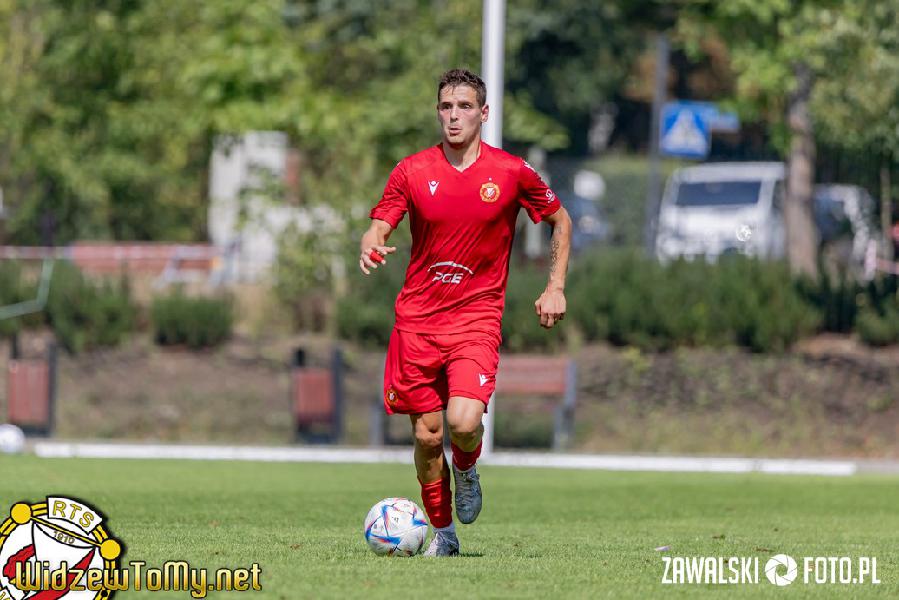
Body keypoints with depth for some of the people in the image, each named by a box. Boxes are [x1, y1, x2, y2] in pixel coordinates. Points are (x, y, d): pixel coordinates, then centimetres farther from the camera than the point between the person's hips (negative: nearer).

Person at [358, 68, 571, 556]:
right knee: (426, 434, 2)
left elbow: (560, 221, 13)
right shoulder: (412, 171, 0)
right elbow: (378, 228, 1)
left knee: (464, 421, -21)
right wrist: (370, 248, -23)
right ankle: (442, 532, 21)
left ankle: (466, 472, 15)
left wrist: (555, 287, 6)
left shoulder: (512, 173, -2)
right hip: (417, 318, 2)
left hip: (477, 317, -2)